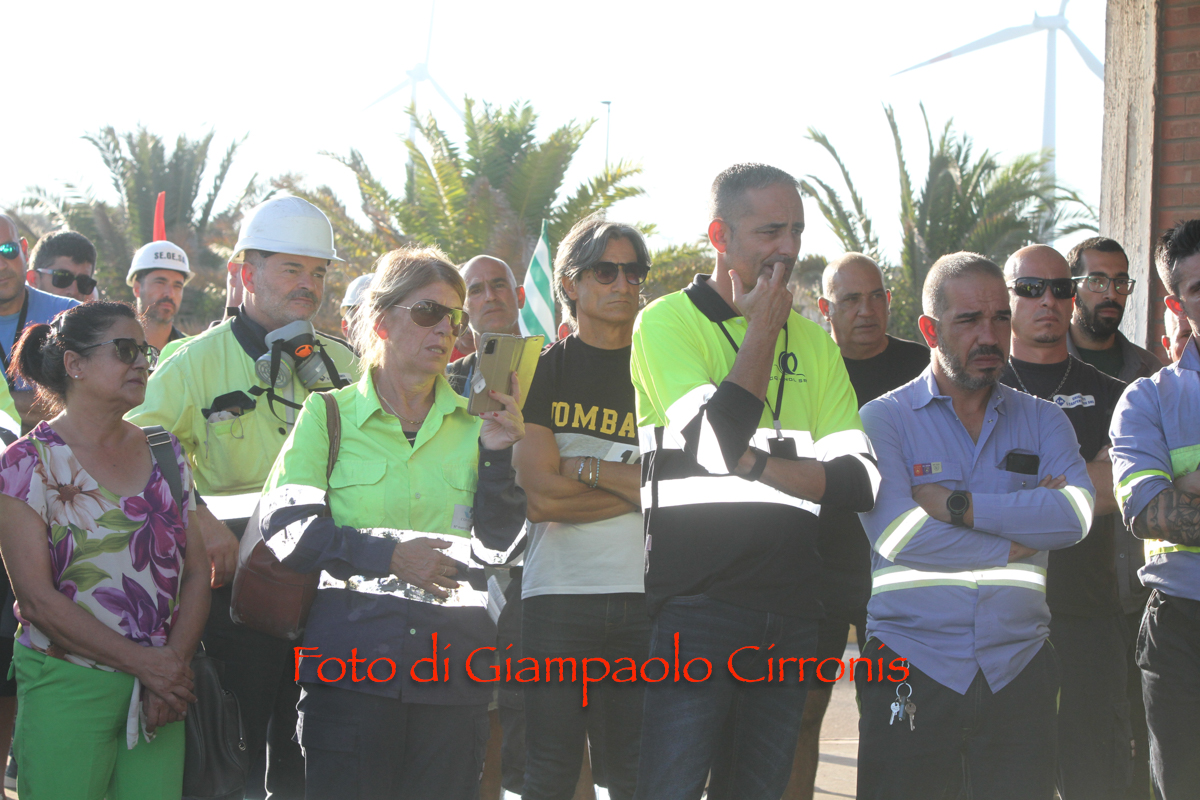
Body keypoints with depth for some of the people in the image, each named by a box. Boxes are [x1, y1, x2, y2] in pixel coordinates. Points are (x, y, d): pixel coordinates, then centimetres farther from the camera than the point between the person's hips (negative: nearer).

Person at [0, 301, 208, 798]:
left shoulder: (166, 454, 11)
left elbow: (196, 572, 7)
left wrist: (174, 663, -9)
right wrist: (144, 663, -14)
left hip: (161, 682, 4)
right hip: (67, 690, -4)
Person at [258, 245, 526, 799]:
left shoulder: (474, 424, 13)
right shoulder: (328, 415, 6)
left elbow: (500, 546, 8)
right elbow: (284, 529, -5)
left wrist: (496, 457, -6)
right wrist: (386, 552, -16)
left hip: (453, 670, 2)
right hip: (349, 666, -2)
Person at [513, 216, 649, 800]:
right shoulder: (540, 372, 6)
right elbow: (539, 497, -6)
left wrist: (586, 469, -5)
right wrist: (637, 487, -5)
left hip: (648, 597, 2)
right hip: (559, 593, -2)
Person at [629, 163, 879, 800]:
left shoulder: (812, 340, 13)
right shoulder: (667, 323, -2)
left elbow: (861, 481, 5)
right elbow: (720, 438, -18)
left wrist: (752, 464, -9)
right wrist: (763, 327, -8)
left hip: (790, 612, 5)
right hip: (696, 603, -5)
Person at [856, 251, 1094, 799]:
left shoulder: (1042, 421, 11)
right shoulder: (883, 419, 2)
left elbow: (1075, 514, -9)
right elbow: (895, 533, -15)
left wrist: (957, 505, -14)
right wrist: (1017, 542, -7)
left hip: (1018, 672, 2)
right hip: (914, 673, -2)